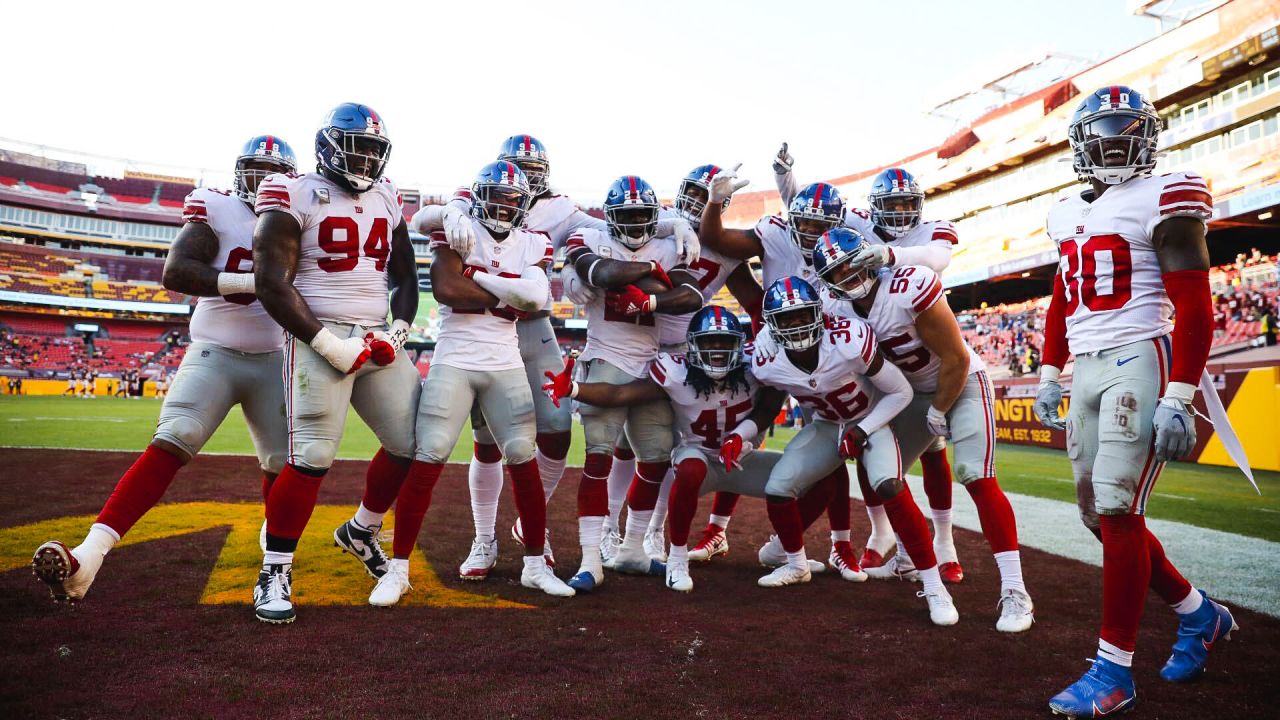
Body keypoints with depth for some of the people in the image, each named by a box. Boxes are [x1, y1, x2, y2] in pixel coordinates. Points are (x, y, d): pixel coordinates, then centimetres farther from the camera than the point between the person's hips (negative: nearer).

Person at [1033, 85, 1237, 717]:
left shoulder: (1161, 201, -5)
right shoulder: (1069, 213, 16)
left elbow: (1194, 308, -11)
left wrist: (1177, 399, -18)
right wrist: (1049, 375, 16)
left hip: (1138, 362, -7)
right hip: (1087, 369, 8)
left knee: (1116, 511, -10)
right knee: (1100, 514, 10)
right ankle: (1199, 615, 31)